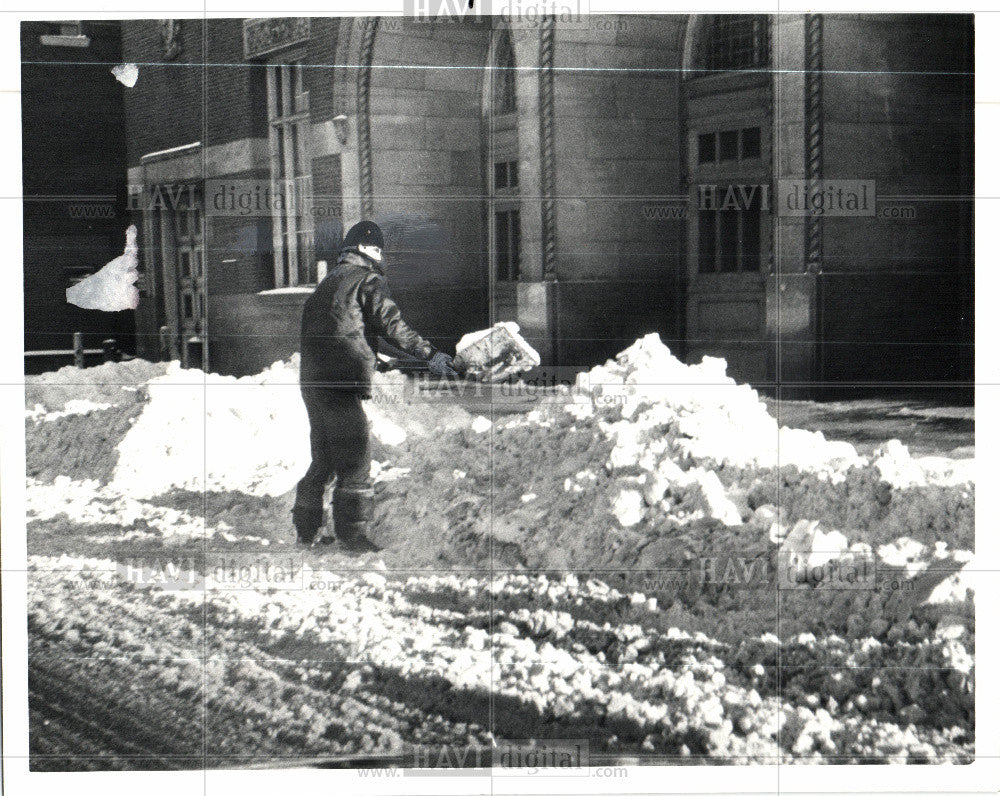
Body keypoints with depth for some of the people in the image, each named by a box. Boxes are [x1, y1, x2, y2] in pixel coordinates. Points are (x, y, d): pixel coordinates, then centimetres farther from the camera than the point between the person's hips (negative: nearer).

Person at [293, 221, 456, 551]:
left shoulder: (327, 283, 21)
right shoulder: (368, 280, -3)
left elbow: (307, 327, 22)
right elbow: (390, 323, -12)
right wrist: (429, 354, -12)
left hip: (311, 379, 8)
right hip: (342, 380, -8)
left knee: (323, 457, 18)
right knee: (355, 455, -5)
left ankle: (306, 527, 22)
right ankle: (352, 530, -7)